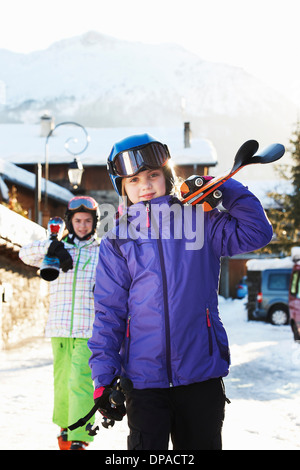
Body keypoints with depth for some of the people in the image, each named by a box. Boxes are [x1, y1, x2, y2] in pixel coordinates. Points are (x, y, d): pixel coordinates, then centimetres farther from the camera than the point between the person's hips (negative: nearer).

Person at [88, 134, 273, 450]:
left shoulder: (200, 222, 5)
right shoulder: (116, 242, 4)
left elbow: (256, 233, 1)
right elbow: (108, 311, 2)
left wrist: (226, 189, -3)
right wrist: (104, 376, -4)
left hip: (201, 374, 1)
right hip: (143, 378, 0)